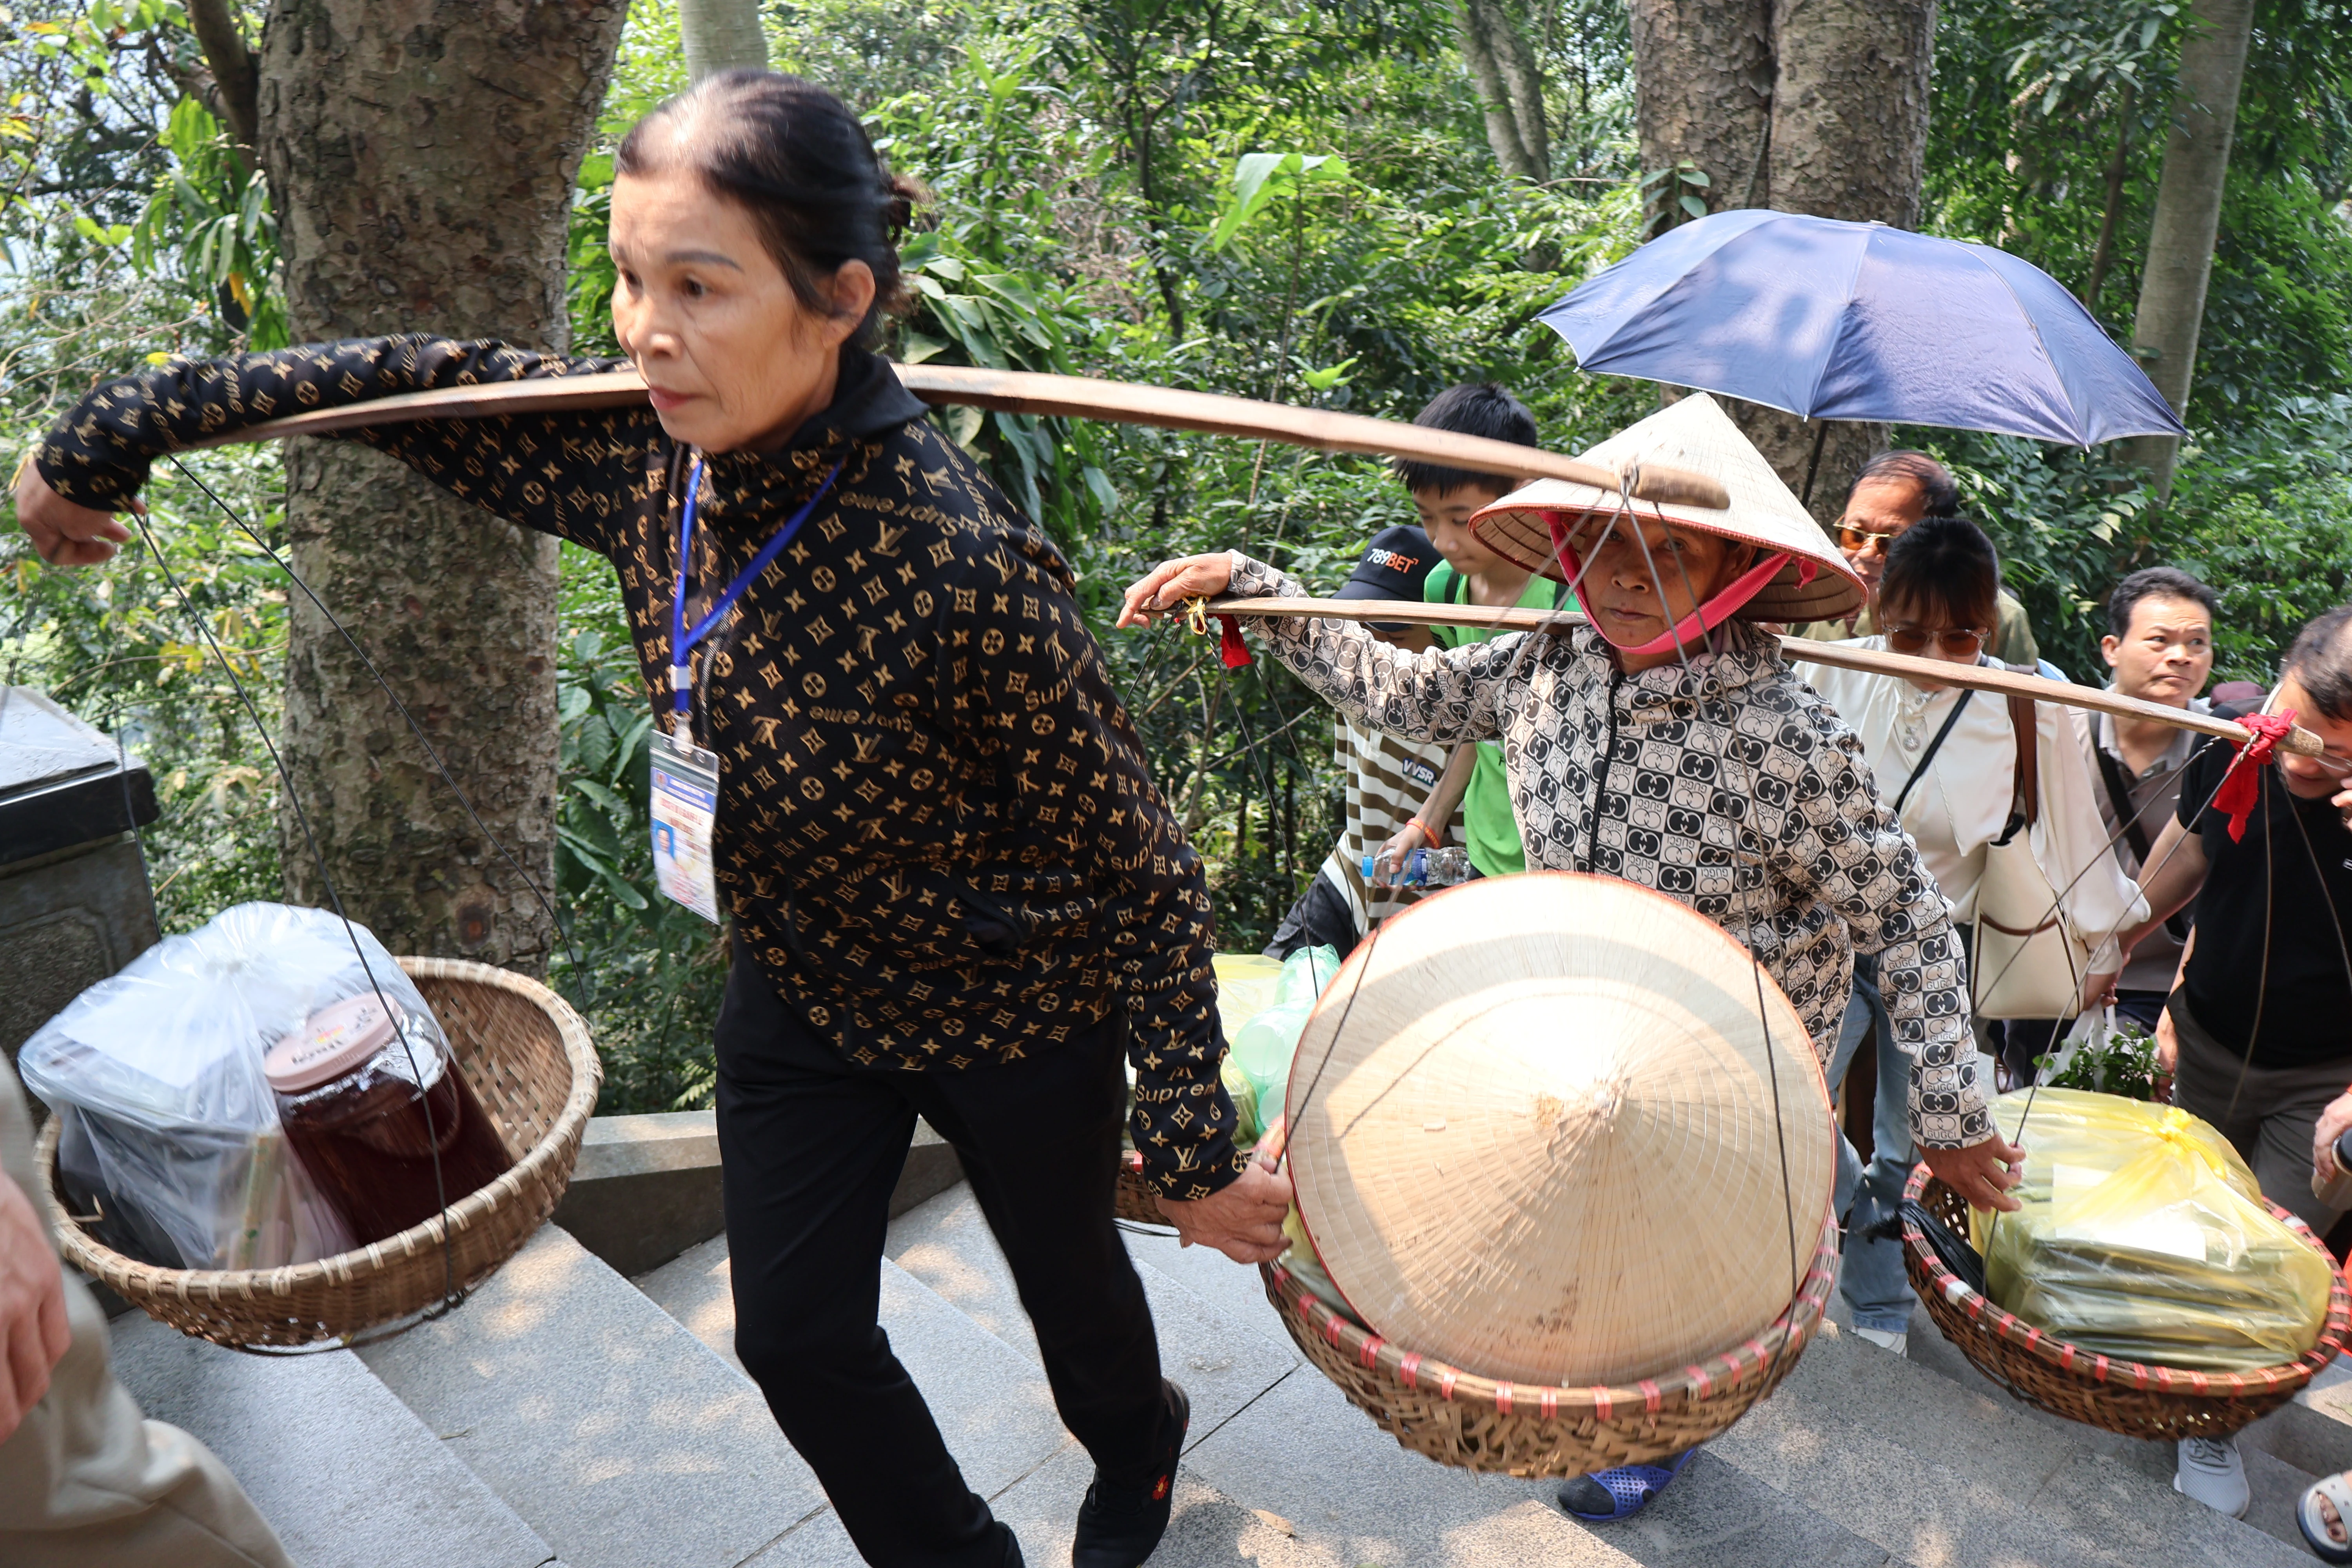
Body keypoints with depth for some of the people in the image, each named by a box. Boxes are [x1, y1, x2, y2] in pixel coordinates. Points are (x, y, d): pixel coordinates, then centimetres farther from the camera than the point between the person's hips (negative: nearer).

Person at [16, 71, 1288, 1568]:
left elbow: (1140, 871, -26)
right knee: (797, 1336, 15)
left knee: (1065, 1275, 23)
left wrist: (1194, 1149, -19)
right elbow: (414, 380, 2)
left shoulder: (961, 564, -36)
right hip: (801, 987, 5)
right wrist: (96, 445, 7)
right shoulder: (647, 449, -16)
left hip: (1017, 1022, -5)